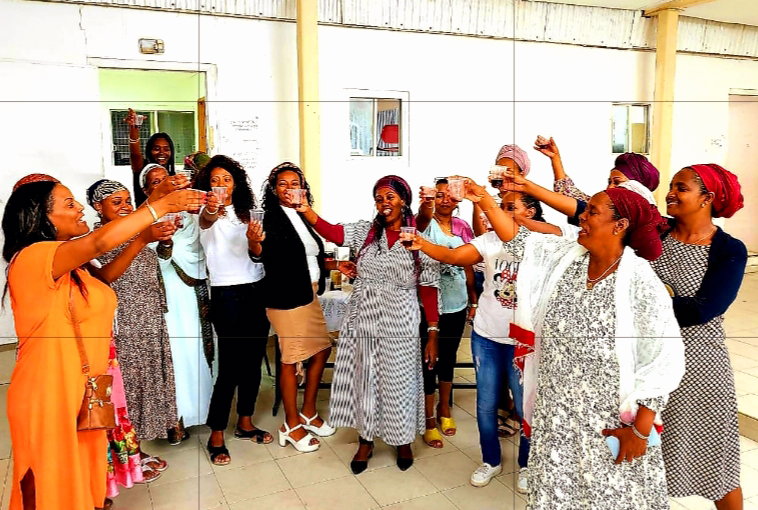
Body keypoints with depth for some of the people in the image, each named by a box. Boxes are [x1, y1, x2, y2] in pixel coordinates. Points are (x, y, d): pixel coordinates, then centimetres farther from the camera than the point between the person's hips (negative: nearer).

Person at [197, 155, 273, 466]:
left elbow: (257, 255, 7)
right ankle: (216, 436, 8)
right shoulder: (209, 214, -2)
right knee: (230, 366, -6)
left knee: (253, 362, 11)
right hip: (227, 296, -5)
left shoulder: (246, 213, 13)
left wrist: (255, 241, -17)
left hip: (256, 292, 5)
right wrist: (210, 210, -53)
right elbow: (205, 222, -28)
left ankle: (245, 422, 27)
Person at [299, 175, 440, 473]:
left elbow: (428, 289, -5)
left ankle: (403, 440, 33)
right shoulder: (365, 232, 2)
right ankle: (366, 440, 32)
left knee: (399, 382, 9)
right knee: (363, 379, 12)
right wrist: (305, 210, -30)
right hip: (362, 320, 3)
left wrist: (433, 333, -8)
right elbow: (331, 232, -13)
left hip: (399, 325, -2)